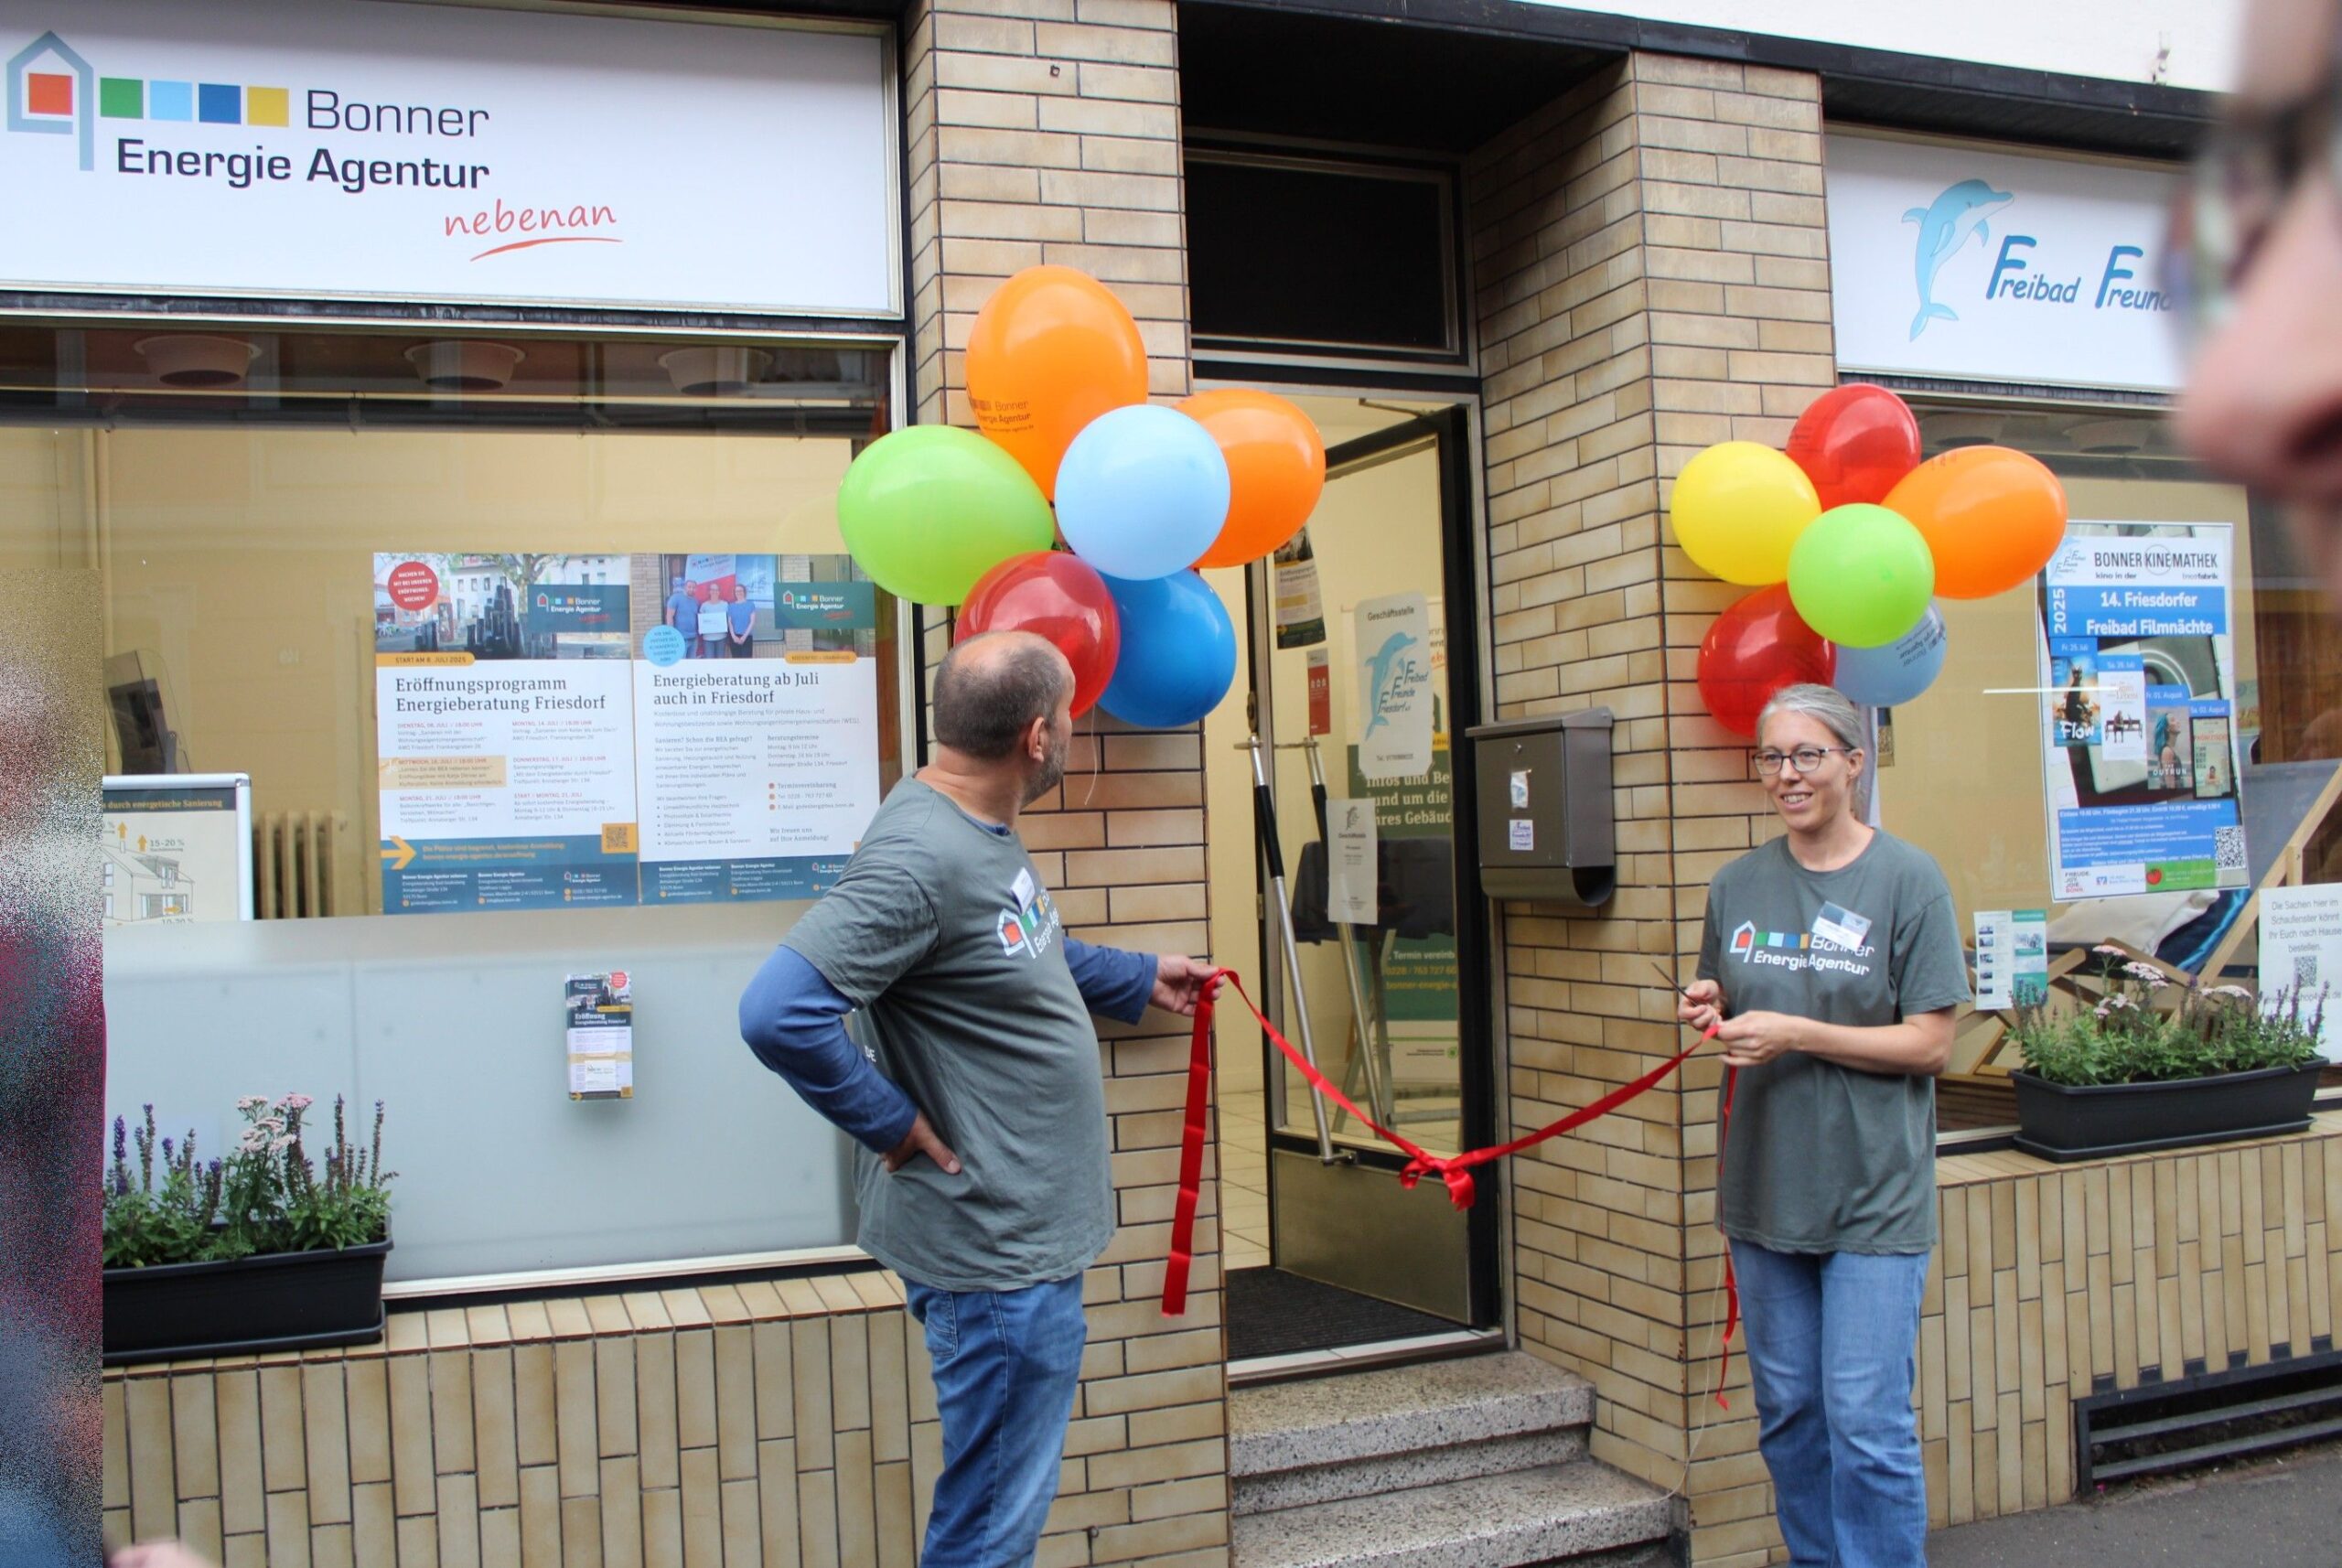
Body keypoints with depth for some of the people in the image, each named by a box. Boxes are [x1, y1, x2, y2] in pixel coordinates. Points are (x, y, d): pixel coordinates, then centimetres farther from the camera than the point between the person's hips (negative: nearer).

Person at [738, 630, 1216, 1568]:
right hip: (993, 1250, -10)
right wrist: (893, 1121, -22)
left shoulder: (980, 829, 7)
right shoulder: (919, 857, -26)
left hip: (1030, 1238, 10)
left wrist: (1141, 980, 30)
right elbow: (777, 1012, -32)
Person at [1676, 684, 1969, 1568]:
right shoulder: (1737, 885, 8)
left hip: (1873, 1194, -4)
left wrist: (1796, 1034, -17)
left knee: (1867, 1421, -5)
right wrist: (1708, 1012, -4)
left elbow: (1929, 1044, -9)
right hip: (1765, 1187, 5)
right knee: (1787, 1412, 13)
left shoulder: (1907, 880, -5)